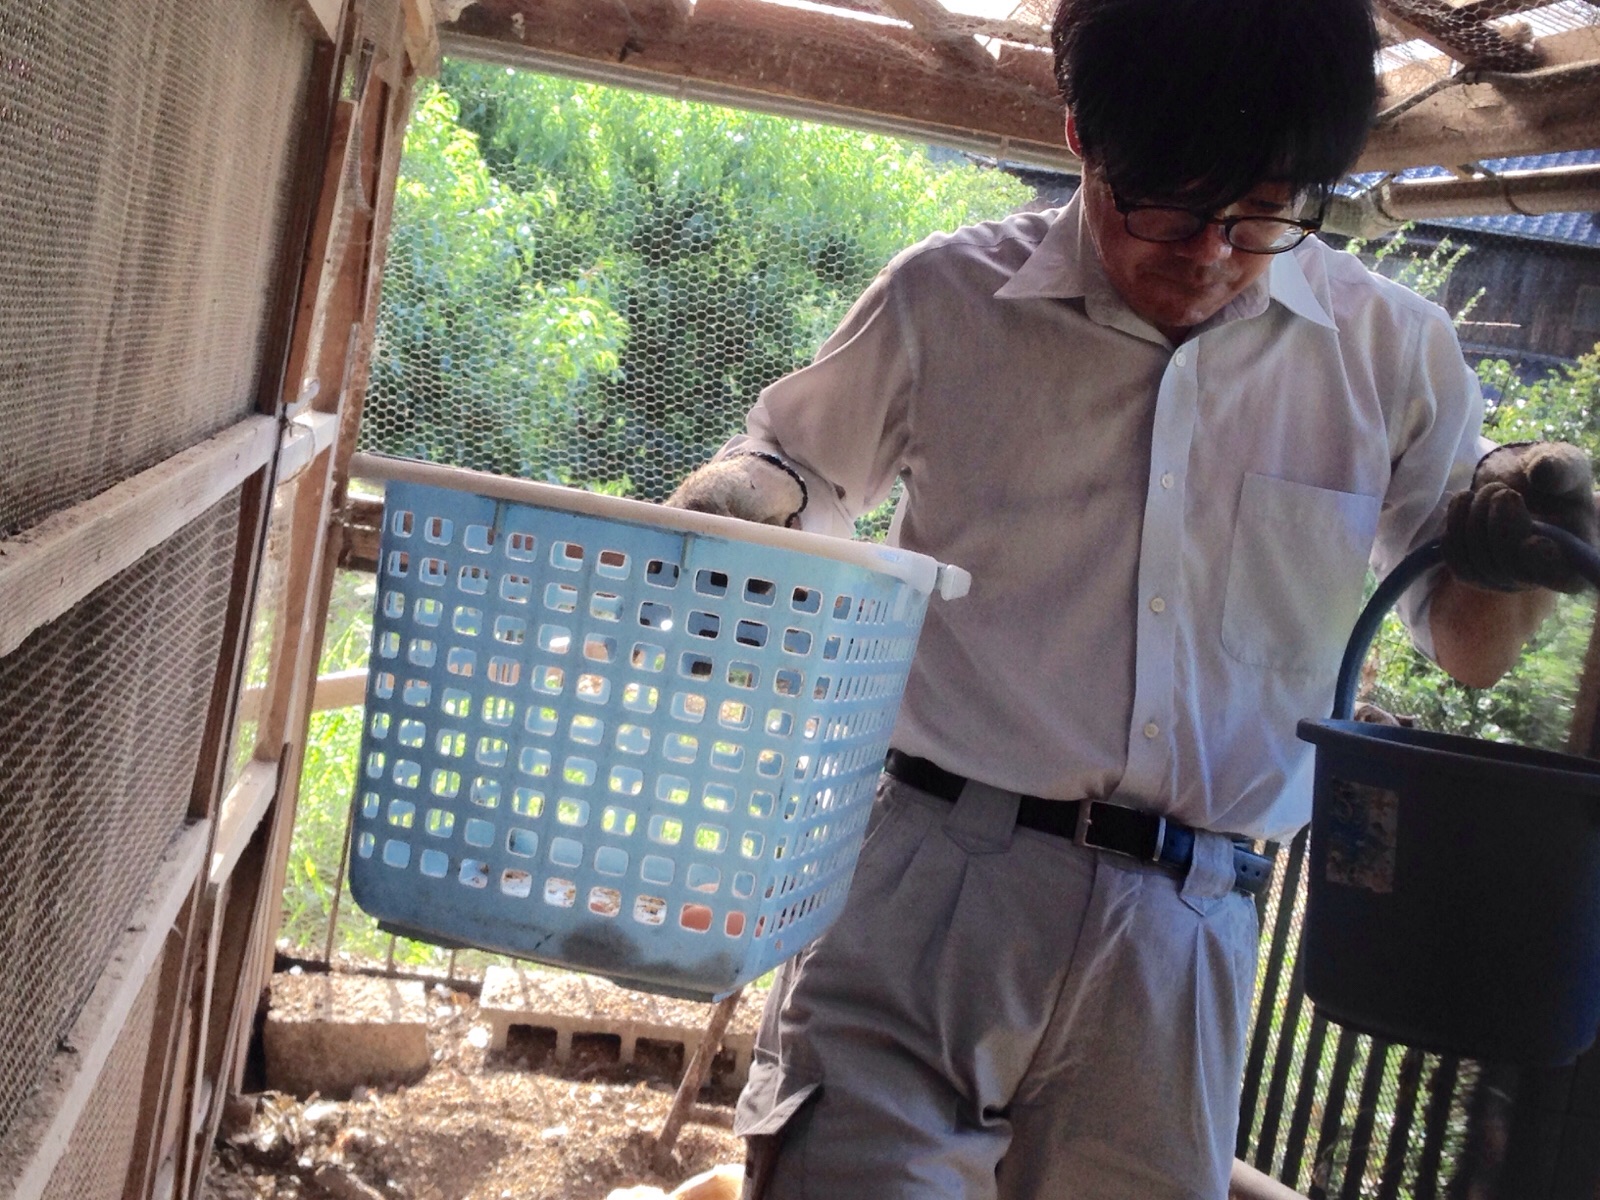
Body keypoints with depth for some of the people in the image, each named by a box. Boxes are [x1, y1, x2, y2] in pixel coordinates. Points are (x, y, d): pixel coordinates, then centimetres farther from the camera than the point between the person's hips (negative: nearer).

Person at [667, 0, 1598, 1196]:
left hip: (1183, 940, 2)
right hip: (923, 886, -1)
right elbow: (792, 463, 16)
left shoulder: (1394, 355, 5)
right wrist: (714, 515, -8)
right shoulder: (950, 297, 1)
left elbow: (1466, 644, 15)